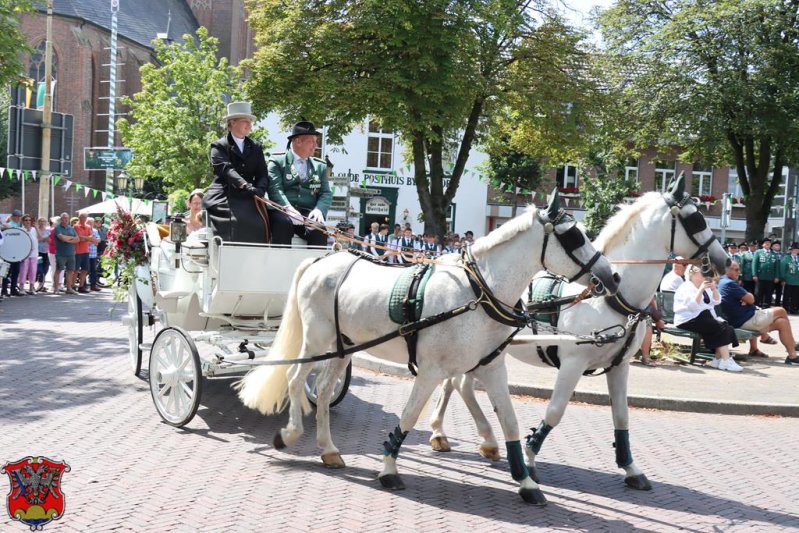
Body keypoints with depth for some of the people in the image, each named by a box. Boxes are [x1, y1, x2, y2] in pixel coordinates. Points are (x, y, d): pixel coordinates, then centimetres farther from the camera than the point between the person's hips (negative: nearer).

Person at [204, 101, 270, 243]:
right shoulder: (219, 146, 5)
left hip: (247, 200, 3)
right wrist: (245, 185, -29)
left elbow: (262, 174, 10)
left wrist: (259, 189, -13)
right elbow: (225, 168, -12)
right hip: (222, 200, -3)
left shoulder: (256, 148, 20)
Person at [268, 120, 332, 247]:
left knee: (319, 229, -28)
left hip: (308, 214, 3)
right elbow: (275, 189, -6)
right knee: (283, 222, -35)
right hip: (282, 212, -3)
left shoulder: (320, 166, 20)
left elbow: (326, 194, 10)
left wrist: (319, 210, -13)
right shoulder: (277, 161, 8)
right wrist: (288, 208, -25)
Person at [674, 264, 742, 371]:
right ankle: (726, 361, -27)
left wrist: (714, 289, -4)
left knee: (728, 328, -16)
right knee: (721, 328, -25)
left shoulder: (706, 287, 21)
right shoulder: (686, 287, -4)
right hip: (689, 320, -8)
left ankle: (718, 359, -16)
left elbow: (717, 301, 12)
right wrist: (701, 290, -24)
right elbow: (692, 305, -20)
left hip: (706, 317, 8)